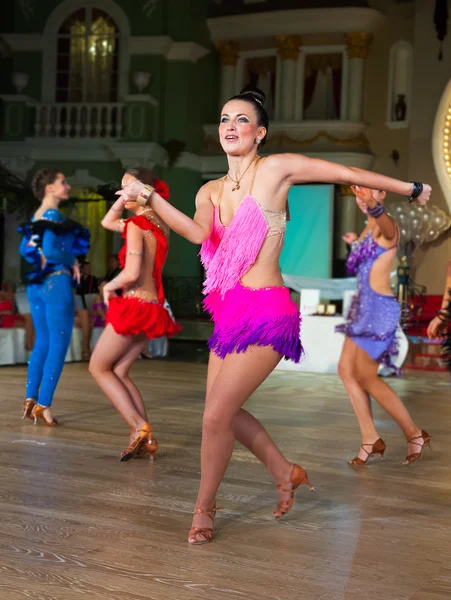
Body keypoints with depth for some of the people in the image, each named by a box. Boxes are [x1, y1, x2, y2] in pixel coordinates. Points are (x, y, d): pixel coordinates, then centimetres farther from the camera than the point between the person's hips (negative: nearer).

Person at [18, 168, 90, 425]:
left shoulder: (37, 217, 14)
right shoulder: (54, 216, -13)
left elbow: (25, 250, 18)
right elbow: (50, 250, -23)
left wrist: (41, 262, 12)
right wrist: (73, 262, -9)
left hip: (37, 284, 9)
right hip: (56, 283, -9)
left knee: (42, 343, 14)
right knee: (59, 346, -4)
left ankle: (31, 400, 14)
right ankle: (43, 404, -5)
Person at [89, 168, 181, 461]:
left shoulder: (136, 225, -14)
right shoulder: (159, 223, 12)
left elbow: (131, 274, -23)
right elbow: (108, 222, 26)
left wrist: (109, 287, -5)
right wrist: (124, 199, 12)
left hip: (135, 305, -8)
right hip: (154, 307, 8)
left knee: (99, 367, 6)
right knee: (119, 372, 15)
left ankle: (139, 426, -5)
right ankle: (144, 437, 8)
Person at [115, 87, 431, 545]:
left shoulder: (276, 169, -6)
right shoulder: (210, 192, 10)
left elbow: (350, 174, 1)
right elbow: (198, 233, -11)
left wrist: (411, 190, 9)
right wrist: (149, 198, -22)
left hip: (266, 313, -7)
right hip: (228, 313, 7)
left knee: (216, 415, -8)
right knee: (224, 411, 13)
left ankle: (204, 508, 14)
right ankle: (285, 473, 37)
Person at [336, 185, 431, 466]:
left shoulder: (388, 225, -13)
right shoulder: (369, 228, 14)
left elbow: (382, 218, -41)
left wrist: (372, 204, -61)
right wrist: (356, 243, 44)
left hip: (380, 307, -9)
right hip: (365, 306, 10)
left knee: (365, 376, -6)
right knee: (347, 370, 7)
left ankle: (414, 434, 6)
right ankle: (371, 439, 12)